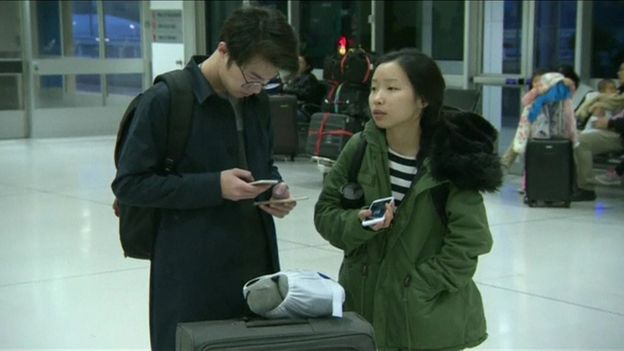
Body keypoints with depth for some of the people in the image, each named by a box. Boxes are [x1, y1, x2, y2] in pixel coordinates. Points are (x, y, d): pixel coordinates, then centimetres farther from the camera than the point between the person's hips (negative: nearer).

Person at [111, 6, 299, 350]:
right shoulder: (165, 100, -12)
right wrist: (213, 187, -19)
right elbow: (128, 183, -12)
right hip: (192, 273, -6)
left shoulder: (257, 102, 9)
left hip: (256, 262, 6)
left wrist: (275, 188, -1)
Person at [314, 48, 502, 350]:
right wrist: (358, 223, -18)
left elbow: (466, 245, -12)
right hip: (362, 305, 3)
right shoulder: (360, 148, -5)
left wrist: (412, 292, -14)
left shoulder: (453, 159, -15)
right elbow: (325, 213, 2)